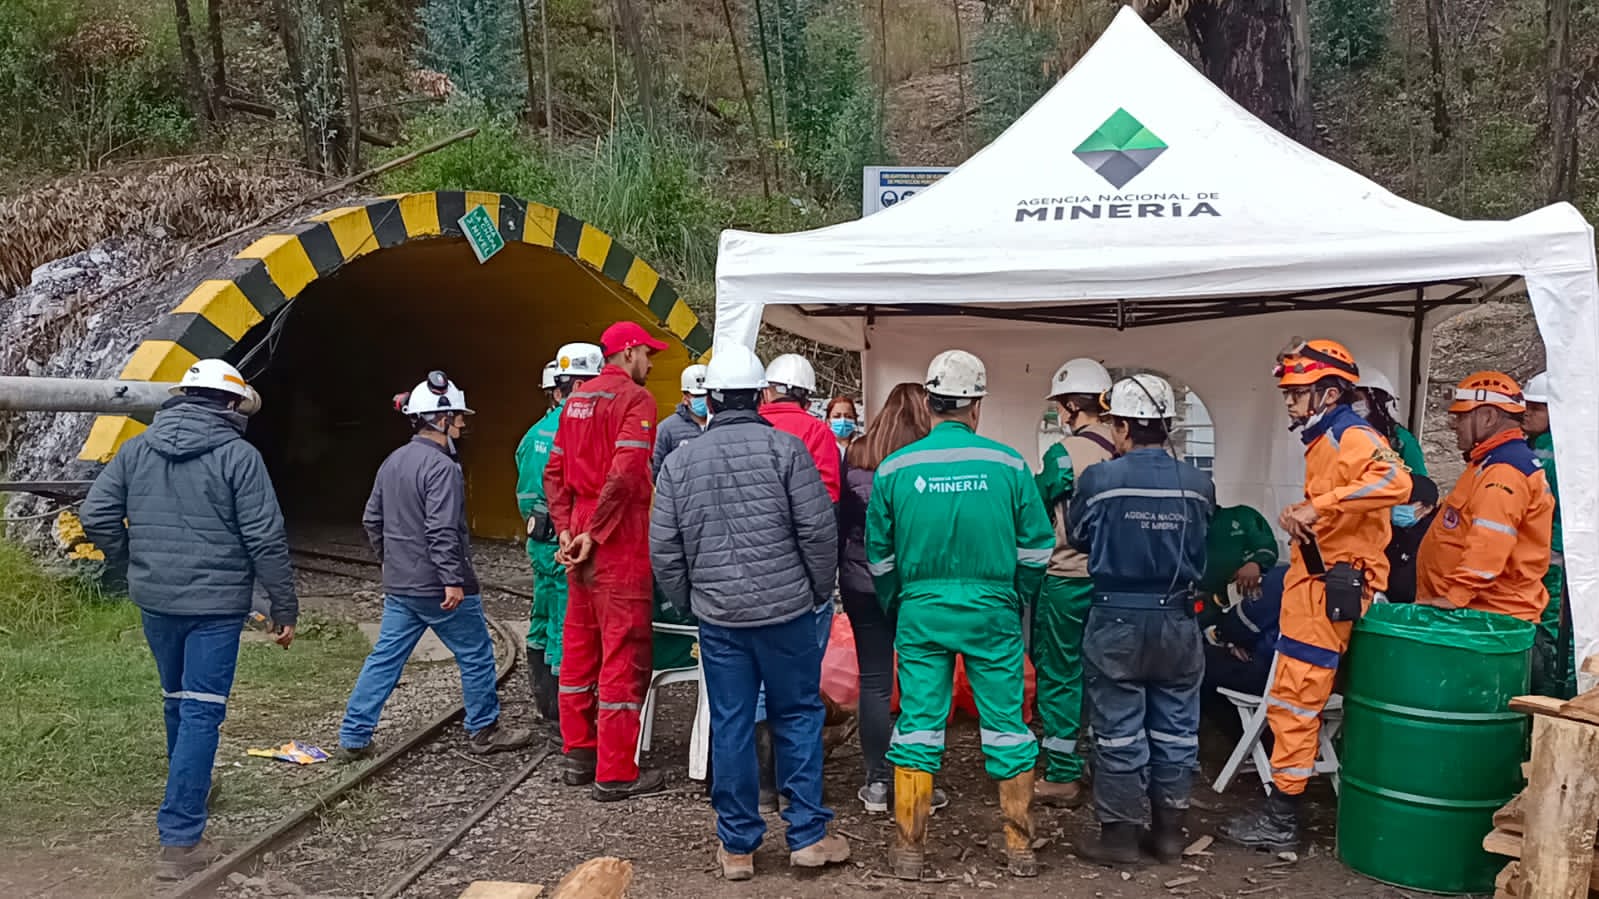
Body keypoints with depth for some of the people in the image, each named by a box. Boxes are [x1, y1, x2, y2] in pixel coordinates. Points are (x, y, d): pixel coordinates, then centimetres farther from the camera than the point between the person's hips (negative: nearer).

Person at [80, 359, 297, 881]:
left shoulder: (137, 449, 4)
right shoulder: (238, 456, -11)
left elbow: (97, 516, 3)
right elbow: (266, 539, -13)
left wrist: (130, 570, 17)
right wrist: (284, 607, -7)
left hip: (154, 600, 6)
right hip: (216, 604, -5)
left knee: (177, 699, 24)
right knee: (201, 712, -2)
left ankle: (189, 787, 47)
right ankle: (180, 840, -3)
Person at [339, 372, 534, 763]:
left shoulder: (392, 462, 11)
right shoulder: (442, 467, -17)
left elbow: (372, 519, 18)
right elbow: (442, 530, -24)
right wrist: (453, 580, -23)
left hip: (399, 587, 8)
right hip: (439, 587, -8)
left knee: (384, 658, 12)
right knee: (476, 655, 7)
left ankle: (353, 738, 13)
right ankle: (484, 731, 18)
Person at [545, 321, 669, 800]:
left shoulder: (576, 399, 13)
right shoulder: (635, 398, -11)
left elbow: (554, 472, 11)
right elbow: (625, 474, -22)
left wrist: (566, 528, 6)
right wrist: (593, 534, -16)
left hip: (581, 536, 8)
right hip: (619, 540, -8)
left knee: (580, 647, 15)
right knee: (623, 652, -2)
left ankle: (578, 754, 26)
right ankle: (616, 773, 3)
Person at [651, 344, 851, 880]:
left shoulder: (680, 461, 3)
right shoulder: (784, 448, -6)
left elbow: (664, 550, 5)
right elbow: (819, 529, -8)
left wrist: (688, 604, 17)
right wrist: (820, 591, 5)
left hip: (718, 616, 2)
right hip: (786, 609, -2)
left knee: (730, 727, 8)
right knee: (798, 717, 10)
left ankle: (737, 846, 17)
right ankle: (808, 835, 15)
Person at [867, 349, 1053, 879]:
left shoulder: (894, 469, -3)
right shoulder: (1008, 465, -5)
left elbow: (878, 556, 5)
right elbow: (1037, 550, 1)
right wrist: (1017, 601, 15)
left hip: (920, 612, 1)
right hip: (992, 613, 0)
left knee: (918, 726, 8)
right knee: (1006, 725, 10)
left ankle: (910, 850, 14)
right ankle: (1019, 847, 19)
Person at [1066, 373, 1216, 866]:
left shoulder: (1100, 478, -13)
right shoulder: (1199, 484, -5)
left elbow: (1079, 537, 2)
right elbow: (1202, 548, 8)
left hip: (1117, 618, -3)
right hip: (1178, 620, 3)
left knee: (1119, 730, 6)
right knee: (1175, 728, 13)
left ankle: (1119, 834, 14)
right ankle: (1168, 831, 23)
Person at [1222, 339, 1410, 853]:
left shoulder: (1351, 438, -13)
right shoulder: (1324, 440, 19)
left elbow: (1395, 481, -34)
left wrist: (1316, 506, -37)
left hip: (1329, 588, -11)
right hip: (1313, 583, 11)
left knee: (1294, 703, -7)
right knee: (1297, 703, 14)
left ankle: (1280, 822, 1)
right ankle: (1280, 813, 22)